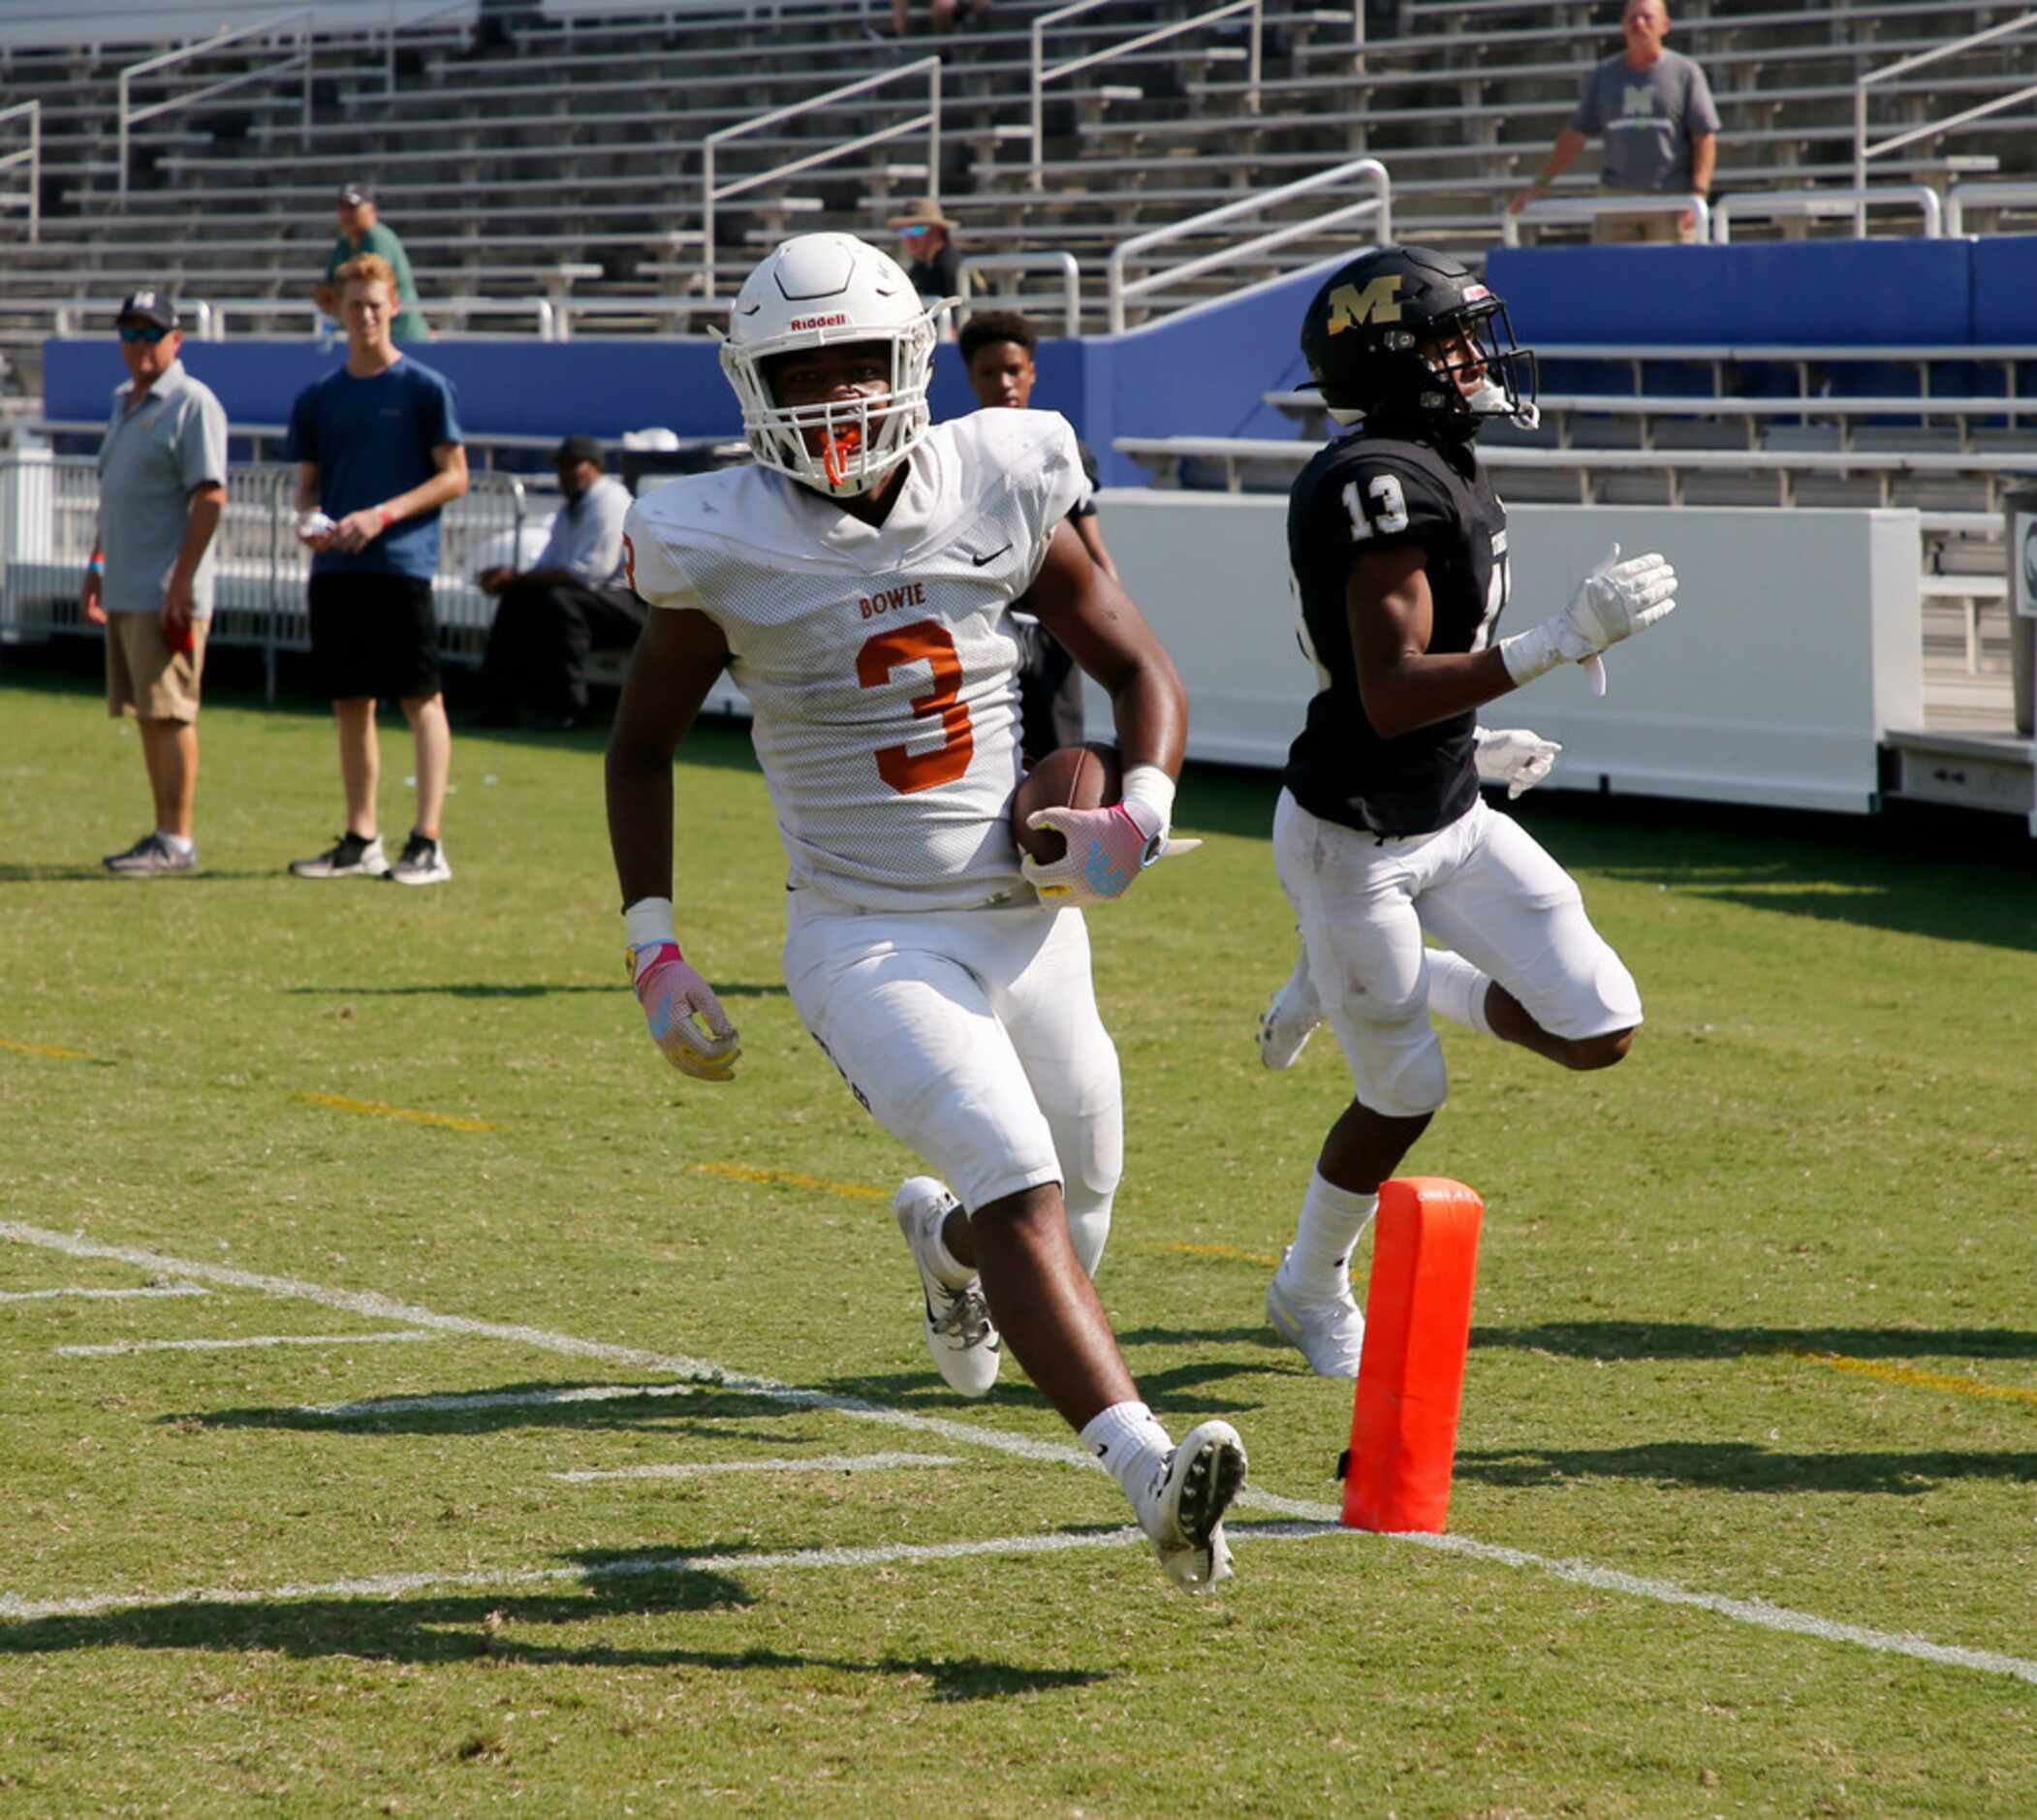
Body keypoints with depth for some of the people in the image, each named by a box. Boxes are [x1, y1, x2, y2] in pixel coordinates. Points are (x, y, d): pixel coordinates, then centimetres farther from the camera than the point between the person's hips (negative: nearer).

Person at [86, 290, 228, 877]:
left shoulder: (192, 404, -10)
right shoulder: (124, 404, 18)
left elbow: (210, 497, -17)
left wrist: (180, 584, -21)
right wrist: (96, 566, 23)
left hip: (166, 595, -9)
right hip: (124, 592, 9)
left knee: (169, 713, -9)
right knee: (147, 716, 11)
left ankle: (177, 841, -7)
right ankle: (164, 835, 17)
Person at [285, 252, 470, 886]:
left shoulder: (424, 388, -1)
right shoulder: (318, 397, 13)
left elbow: (454, 477, -3)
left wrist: (383, 515, -13)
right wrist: (307, 517, -3)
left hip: (401, 565, -5)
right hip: (334, 568, 5)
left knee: (421, 701, -6)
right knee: (350, 704, 9)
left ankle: (428, 843, -8)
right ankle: (361, 840, 16)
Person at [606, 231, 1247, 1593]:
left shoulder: (998, 492, -2)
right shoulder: (729, 548, -8)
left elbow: (1141, 671, 8)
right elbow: (643, 745, 7)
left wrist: (1141, 818, -12)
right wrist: (655, 953, 2)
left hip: (1027, 921, 4)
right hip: (869, 942, -4)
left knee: (1076, 1211, 12)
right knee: (1024, 1190, -24)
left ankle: (942, 1240, 49)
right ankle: (1152, 1471, -33)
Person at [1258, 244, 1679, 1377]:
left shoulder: (1432, 473, 4)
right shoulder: (1384, 486, -26)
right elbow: (1391, 696, -32)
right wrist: (1562, 641, -36)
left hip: (1450, 819, 8)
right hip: (1355, 838, -8)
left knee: (1600, 1030, 0)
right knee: (1405, 1096, 5)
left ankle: (1401, 981, 26)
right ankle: (1314, 1294, 31)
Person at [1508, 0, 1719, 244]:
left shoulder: (1685, 72, 2)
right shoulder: (1604, 76, 12)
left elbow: (1706, 137, -2)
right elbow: (1575, 135, 16)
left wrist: (1698, 194, -13)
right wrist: (1541, 183, 12)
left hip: (1671, 198, -3)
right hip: (1617, 197, 3)